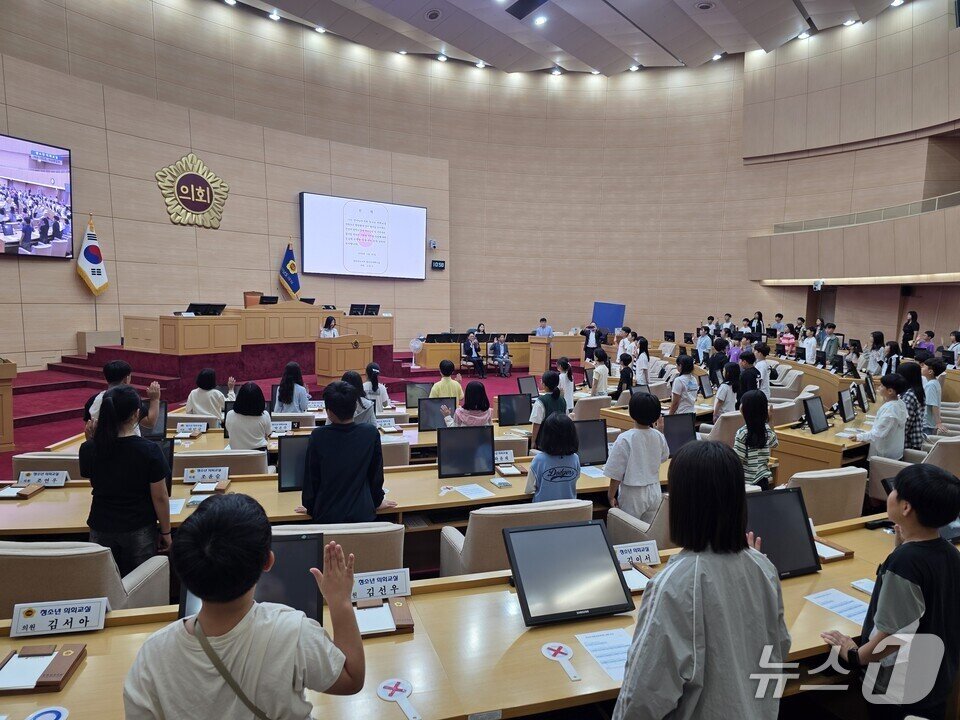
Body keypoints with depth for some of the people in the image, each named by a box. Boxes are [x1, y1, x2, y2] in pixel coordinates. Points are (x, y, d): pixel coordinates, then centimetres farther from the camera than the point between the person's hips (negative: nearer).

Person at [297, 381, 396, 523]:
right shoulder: (371, 433, -11)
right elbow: (377, 473, 0)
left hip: (326, 516, 0)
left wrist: (310, 508, 13)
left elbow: (311, 477, -2)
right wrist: (377, 502, 15)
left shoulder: (318, 436, -13)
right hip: (363, 514, 0)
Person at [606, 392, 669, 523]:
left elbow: (616, 474, -17)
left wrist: (611, 496, -3)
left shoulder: (624, 439, -20)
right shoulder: (659, 436, -6)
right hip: (654, 492, 5)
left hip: (632, 494, -5)